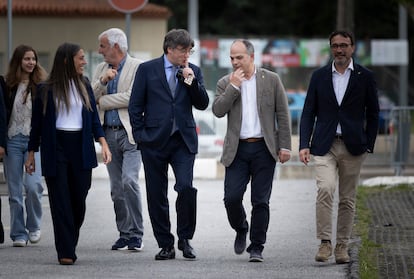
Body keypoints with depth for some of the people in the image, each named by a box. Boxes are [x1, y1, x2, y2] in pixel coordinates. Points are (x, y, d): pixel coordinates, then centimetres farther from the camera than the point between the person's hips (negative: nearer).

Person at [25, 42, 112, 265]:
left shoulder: (84, 86, 9)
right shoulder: (46, 89, 0)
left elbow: (94, 118, 8)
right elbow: (37, 123, 4)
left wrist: (103, 143, -5)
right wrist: (31, 153, 4)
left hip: (80, 148, 3)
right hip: (55, 148, -3)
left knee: (78, 200, 3)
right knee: (61, 201, -5)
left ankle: (70, 245, 20)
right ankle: (65, 252, -6)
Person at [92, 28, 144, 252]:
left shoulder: (137, 67, -4)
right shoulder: (101, 69, 15)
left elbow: (132, 98, -15)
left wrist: (102, 101, -5)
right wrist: (102, 81, -10)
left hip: (130, 133, -6)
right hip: (109, 134, 6)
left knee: (129, 181, -18)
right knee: (117, 189, 7)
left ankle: (136, 234, -11)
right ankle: (124, 234, 15)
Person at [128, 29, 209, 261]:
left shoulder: (194, 72, 8)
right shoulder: (147, 69, 2)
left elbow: (202, 104, 3)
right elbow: (135, 106, 3)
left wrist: (191, 81, -9)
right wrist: (140, 135, -3)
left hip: (183, 141, 1)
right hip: (155, 141, 0)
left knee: (186, 187, -16)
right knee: (157, 196, 3)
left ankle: (185, 238, 1)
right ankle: (166, 245, 12)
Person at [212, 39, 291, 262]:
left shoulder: (271, 80, 3)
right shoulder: (226, 83, 7)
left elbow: (282, 115, 3)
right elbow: (218, 111, -6)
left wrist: (285, 146, -3)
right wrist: (234, 87, -12)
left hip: (264, 149, -1)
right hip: (237, 150, 1)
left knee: (260, 201, -2)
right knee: (232, 197, -6)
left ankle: (256, 248, 5)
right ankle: (241, 230, 23)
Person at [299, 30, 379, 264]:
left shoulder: (365, 77, 4)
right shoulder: (320, 76, 7)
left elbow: (373, 114, 8)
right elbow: (309, 112, 8)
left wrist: (369, 146, 1)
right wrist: (304, 144, -2)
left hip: (353, 146, 0)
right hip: (324, 146, 0)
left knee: (347, 199, 4)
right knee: (325, 189, -20)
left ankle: (342, 246, 14)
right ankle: (325, 242, -16)